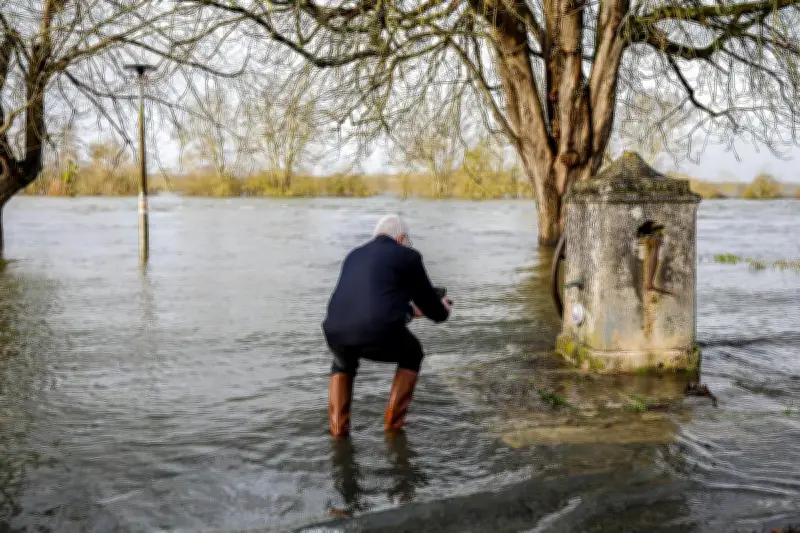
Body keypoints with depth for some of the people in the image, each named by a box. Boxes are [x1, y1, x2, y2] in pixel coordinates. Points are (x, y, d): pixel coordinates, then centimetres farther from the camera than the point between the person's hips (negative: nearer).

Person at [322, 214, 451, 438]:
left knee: (343, 363, 39)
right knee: (412, 354, 31)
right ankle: (393, 420, 25)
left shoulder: (354, 256, 30)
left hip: (337, 332, 4)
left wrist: (410, 309, 55)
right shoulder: (409, 257, 15)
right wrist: (442, 309, 46)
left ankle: (338, 426, 23)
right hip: (381, 334, -4)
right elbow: (434, 309, 20)